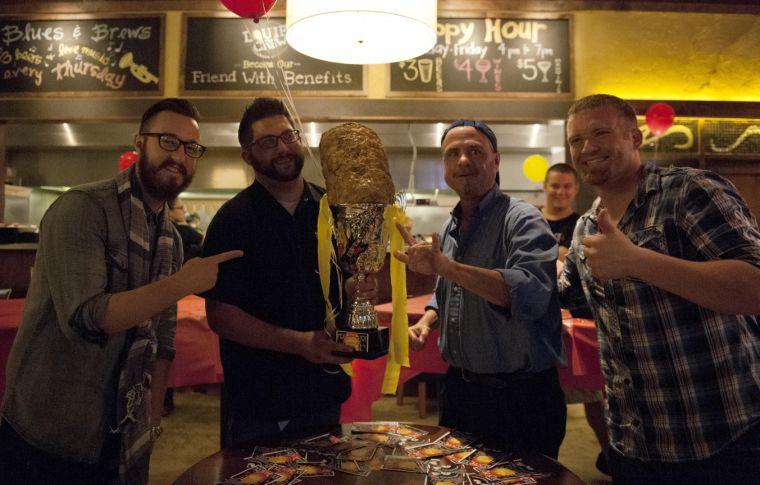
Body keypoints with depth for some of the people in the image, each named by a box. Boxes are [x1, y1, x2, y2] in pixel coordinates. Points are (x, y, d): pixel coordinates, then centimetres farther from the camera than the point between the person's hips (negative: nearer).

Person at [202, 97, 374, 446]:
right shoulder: (233, 220, -9)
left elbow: (358, 276, 12)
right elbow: (219, 314, -14)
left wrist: (365, 288, -13)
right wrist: (300, 343, -23)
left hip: (325, 394, 4)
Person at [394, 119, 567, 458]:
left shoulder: (522, 220, -15)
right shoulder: (450, 228, 8)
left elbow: (530, 293, -33)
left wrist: (446, 266, -40)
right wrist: (426, 321, 1)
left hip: (519, 397, -7)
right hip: (458, 389, 7)